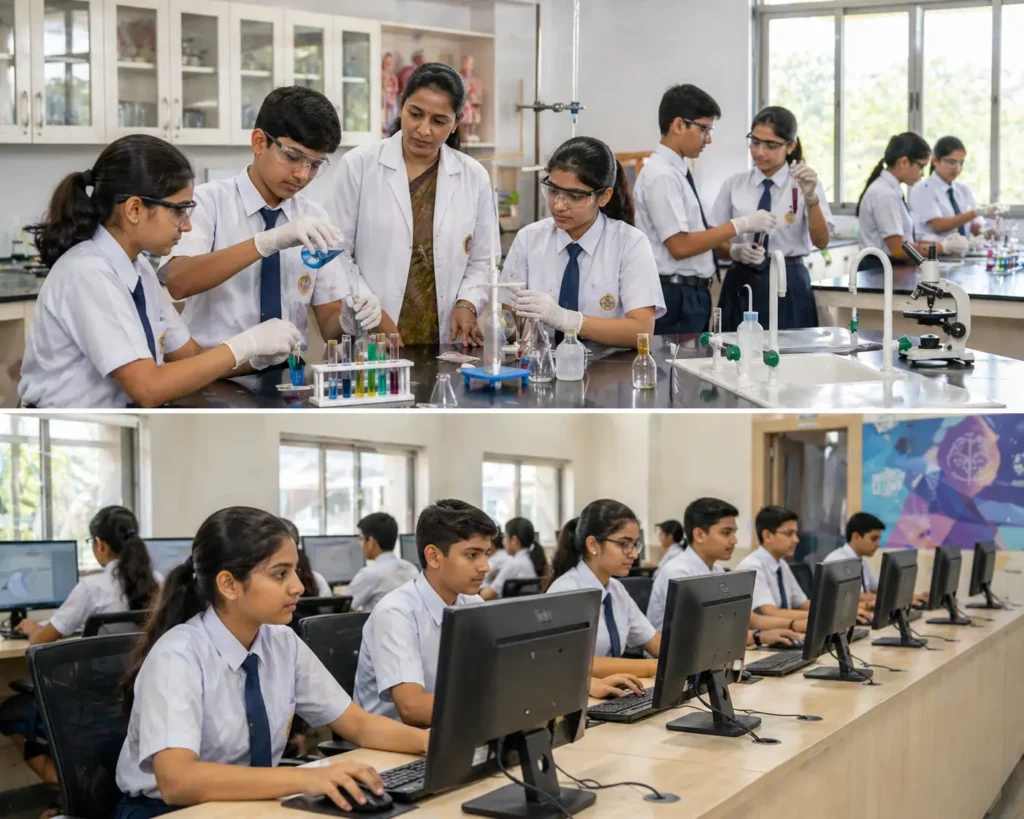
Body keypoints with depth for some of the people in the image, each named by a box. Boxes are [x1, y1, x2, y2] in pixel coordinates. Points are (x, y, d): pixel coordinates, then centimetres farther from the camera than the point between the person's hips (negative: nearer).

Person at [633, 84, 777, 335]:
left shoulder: (678, 172, 12)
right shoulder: (661, 176, -16)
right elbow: (680, 246, -21)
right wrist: (740, 225, -18)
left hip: (692, 294, 9)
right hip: (676, 298, -9)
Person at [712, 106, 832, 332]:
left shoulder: (805, 183, -2)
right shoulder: (734, 185, 4)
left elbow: (821, 242, -12)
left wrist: (811, 198, -28)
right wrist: (735, 251, -14)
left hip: (789, 285, -2)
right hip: (742, 284, 2)